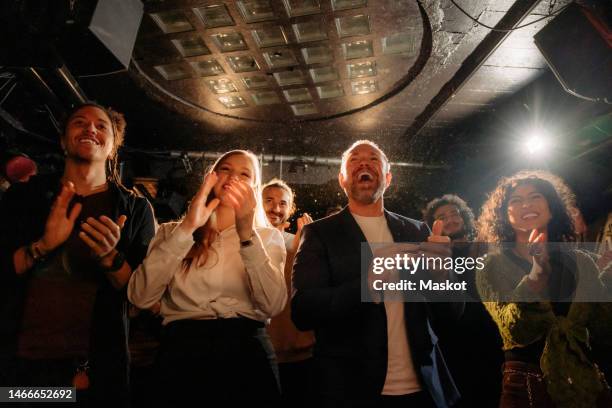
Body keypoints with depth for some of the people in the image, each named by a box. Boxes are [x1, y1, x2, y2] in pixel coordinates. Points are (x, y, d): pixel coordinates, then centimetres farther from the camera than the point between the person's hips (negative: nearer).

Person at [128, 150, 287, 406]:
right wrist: (187, 228, -10)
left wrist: (247, 234, -14)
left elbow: (273, 306, -6)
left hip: (246, 348, 0)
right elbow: (140, 297, -3)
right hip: (182, 348, 0)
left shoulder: (268, 237, 9)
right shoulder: (172, 231, 12)